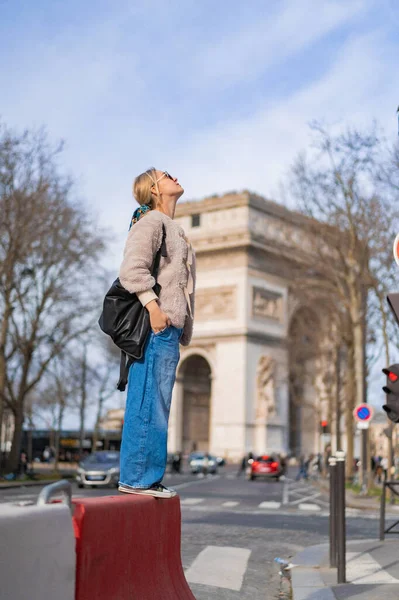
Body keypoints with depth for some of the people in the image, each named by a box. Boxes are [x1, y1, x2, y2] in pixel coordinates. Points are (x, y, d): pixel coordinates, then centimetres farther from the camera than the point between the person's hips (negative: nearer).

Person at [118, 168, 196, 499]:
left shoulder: (173, 228, 26)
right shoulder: (150, 221, -3)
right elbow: (132, 268, -16)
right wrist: (153, 305, -22)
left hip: (169, 326, 10)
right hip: (155, 325, -10)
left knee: (157, 406, 9)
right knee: (148, 403, -9)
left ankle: (148, 478, 13)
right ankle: (137, 477, -5)